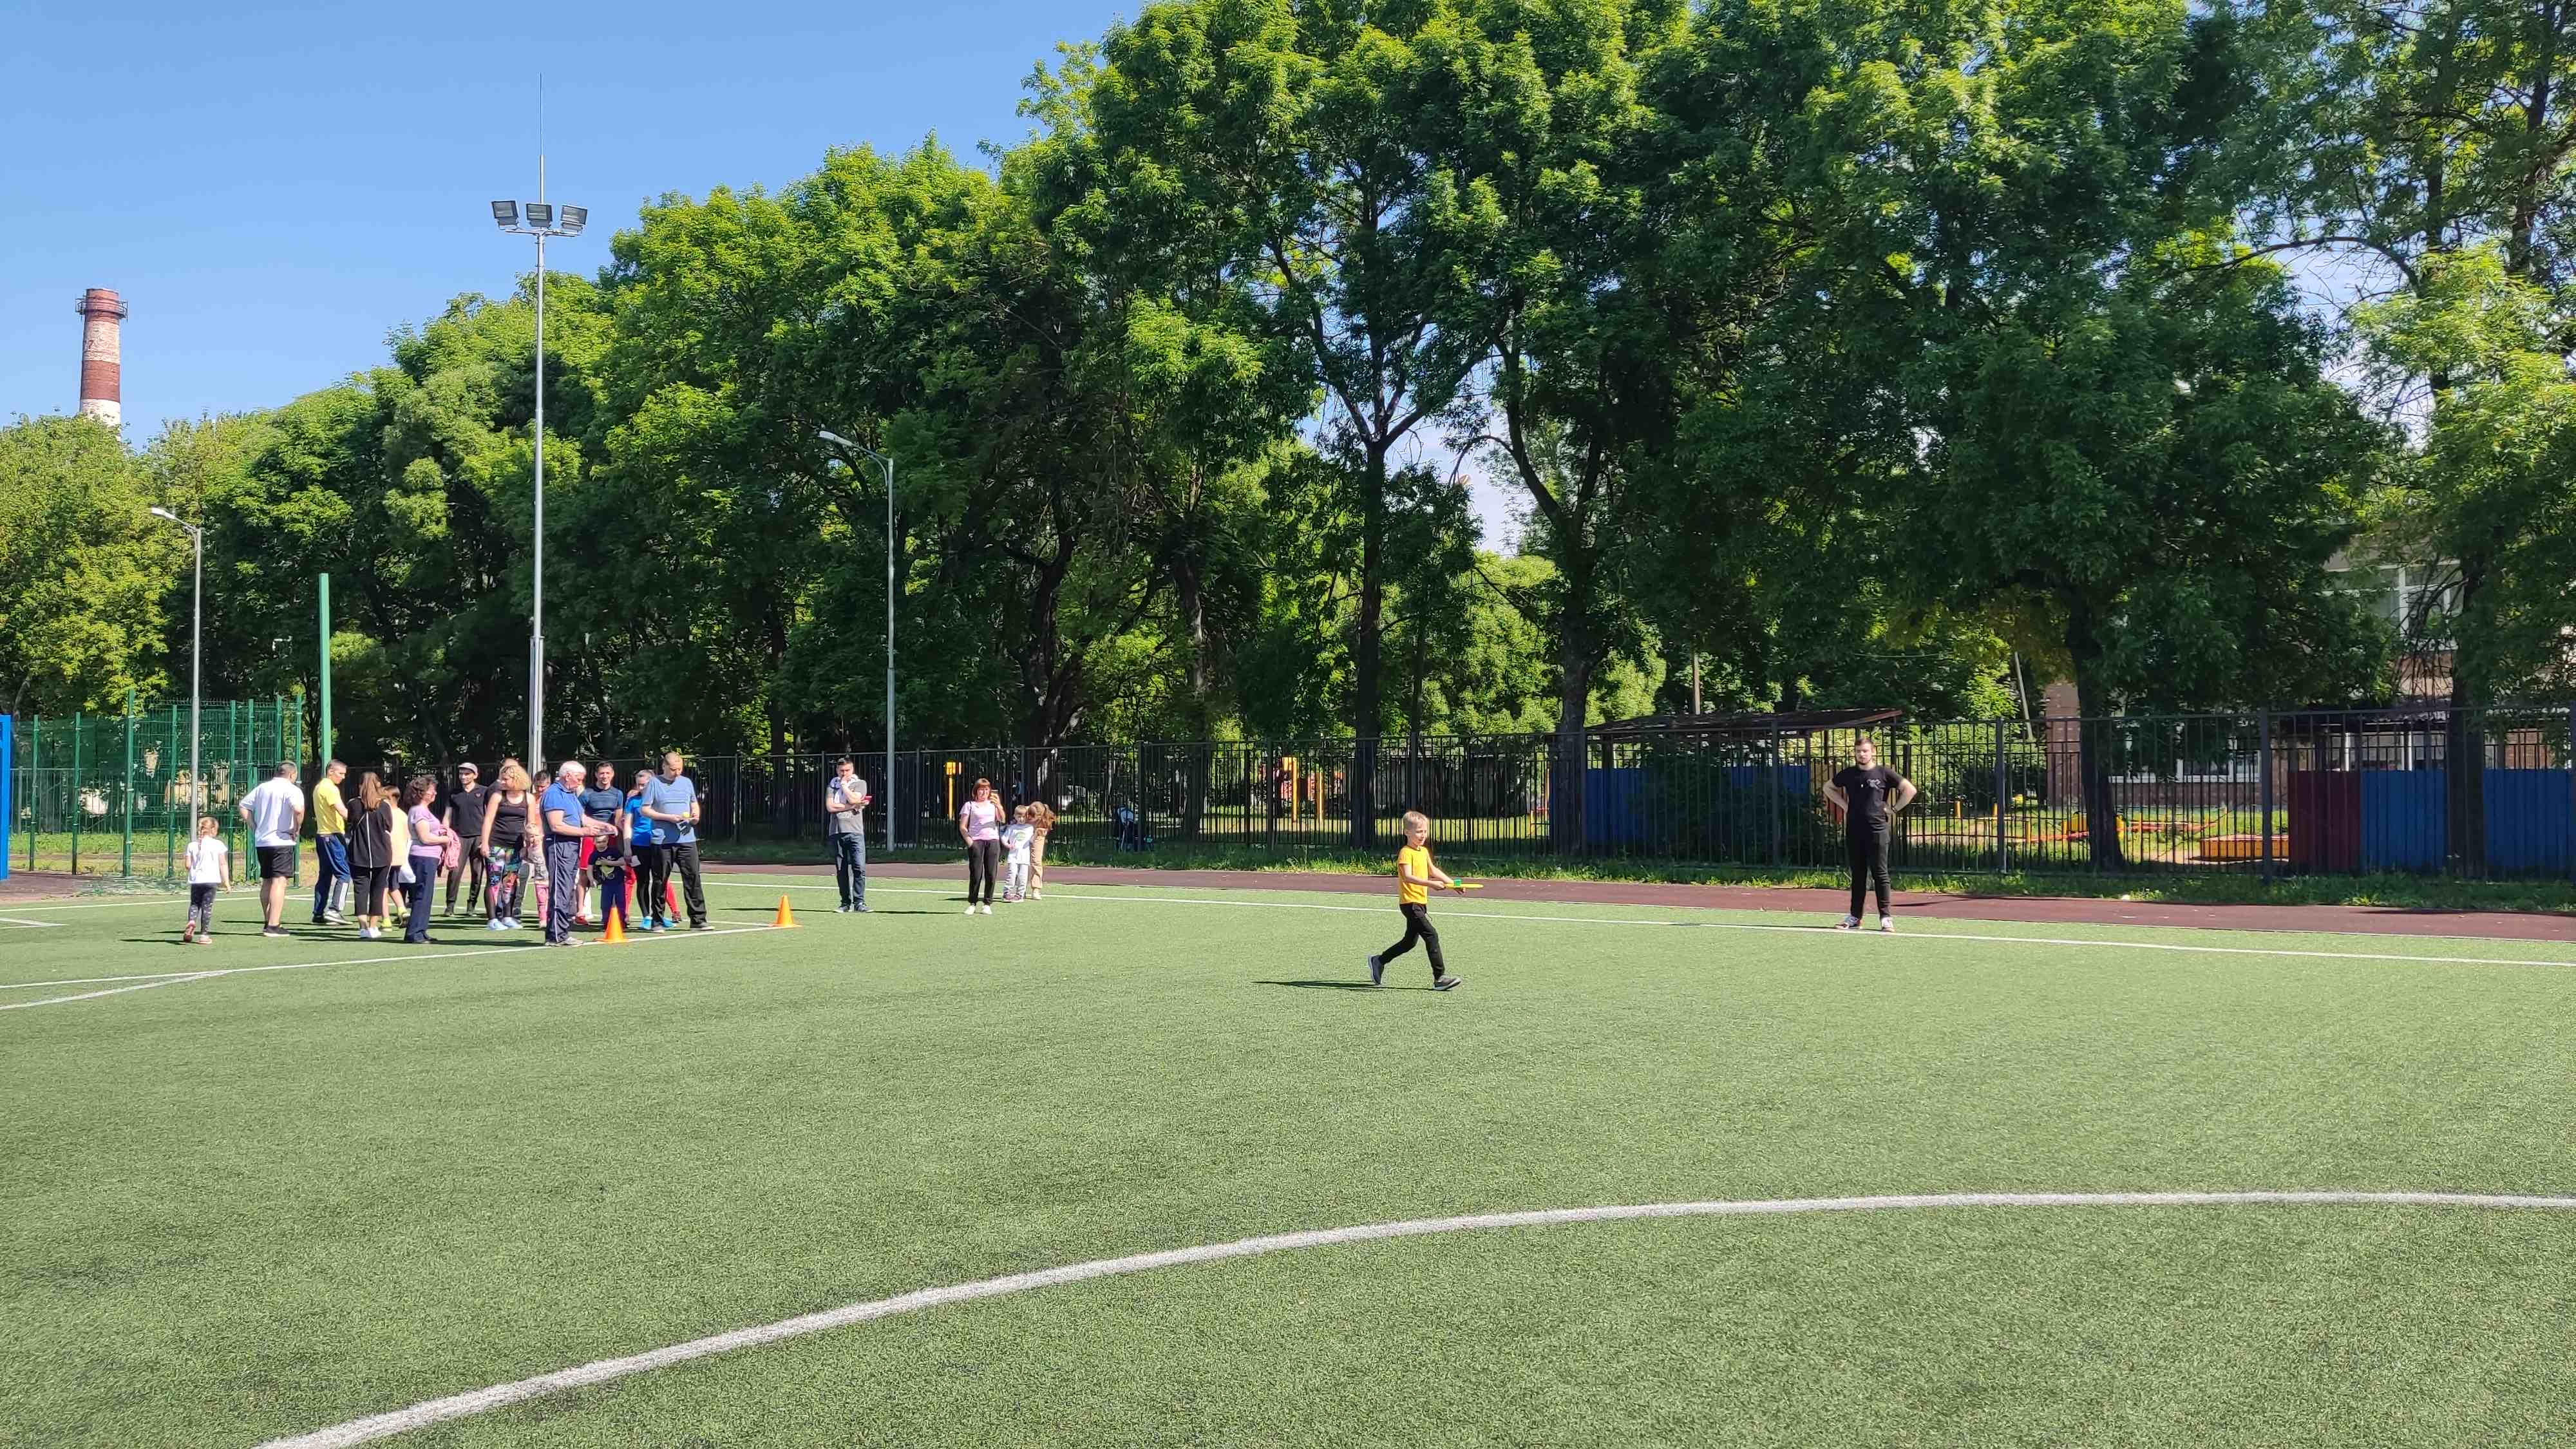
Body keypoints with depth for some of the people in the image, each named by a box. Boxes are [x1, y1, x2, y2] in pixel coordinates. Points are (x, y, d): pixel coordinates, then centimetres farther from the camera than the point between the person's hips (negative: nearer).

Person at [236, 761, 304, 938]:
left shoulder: (262, 787, 14)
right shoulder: (292, 790, -8)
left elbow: (243, 806, 16)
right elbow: (298, 810, -26)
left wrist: (254, 827, 14)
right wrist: (297, 829, -11)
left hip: (261, 842, 7)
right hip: (282, 841, -7)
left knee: (266, 882, 17)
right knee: (279, 882, -8)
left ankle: (268, 922, 25)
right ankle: (274, 926, -15)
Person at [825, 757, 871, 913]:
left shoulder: (860, 784, 9)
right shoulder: (832, 786, 14)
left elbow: (853, 799, -10)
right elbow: (830, 807, -1)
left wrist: (844, 784, 2)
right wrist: (853, 806, -5)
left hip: (855, 831, -2)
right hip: (836, 832, 3)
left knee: (859, 868, -13)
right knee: (841, 871, 4)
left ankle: (859, 902, -11)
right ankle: (846, 903, 11)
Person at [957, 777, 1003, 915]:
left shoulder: (993, 804, 18)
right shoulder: (969, 805, 9)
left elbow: (1002, 819, 4)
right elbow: (962, 827, 4)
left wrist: (999, 805, -10)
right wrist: (969, 841, -8)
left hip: (993, 841, 3)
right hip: (976, 841, -3)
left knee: (991, 874, -1)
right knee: (976, 875, -7)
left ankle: (987, 904, 6)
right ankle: (972, 904, 3)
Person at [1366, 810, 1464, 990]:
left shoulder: (1424, 851, 13)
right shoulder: (1406, 853, -15)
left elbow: (1433, 870, 26)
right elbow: (1408, 877, -28)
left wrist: (1451, 883, 16)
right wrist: (1431, 883, -38)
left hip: (1421, 903, 9)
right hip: (1410, 902, -9)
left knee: (1410, 941, 16)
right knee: (1431, 936, -15)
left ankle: (1378, 961, 31)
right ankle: (1440, 977, -14)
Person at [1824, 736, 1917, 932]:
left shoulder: (1883, 773, -1)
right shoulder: (1848, 774, 8)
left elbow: (1910, 790, 2)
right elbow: (1828, 788, 24)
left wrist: (1893, 809, -2)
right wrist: (1844, 805, 12)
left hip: (1877, 829, -3)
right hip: (1854, 832, 3)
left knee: (1880, 874, -2)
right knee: (1857, 875, 8)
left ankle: (1886, 917, 0)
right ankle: (1855, 917, 12)